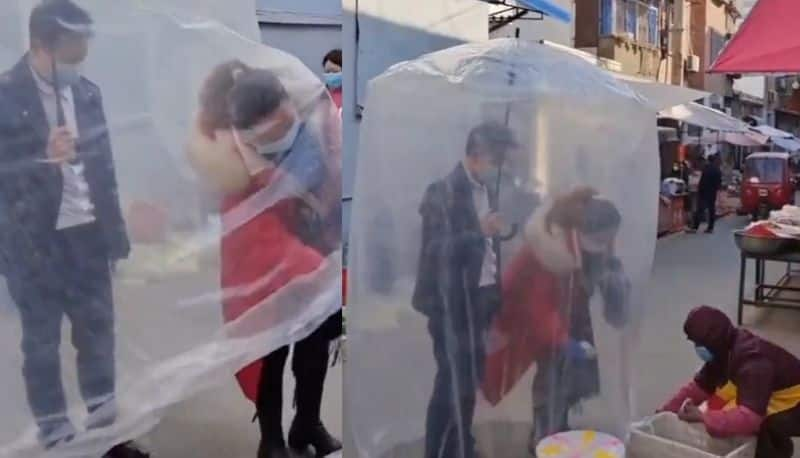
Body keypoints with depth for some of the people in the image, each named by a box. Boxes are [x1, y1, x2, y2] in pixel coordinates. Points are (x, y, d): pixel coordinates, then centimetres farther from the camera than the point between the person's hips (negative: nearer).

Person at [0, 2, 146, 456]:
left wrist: (115, 229, 8)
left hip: (87, 231, 4)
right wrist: (43, 157, -25)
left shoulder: (88, 91, 6)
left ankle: (106, 421, 27)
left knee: (98, 328, 12)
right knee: (41, 339, 9)